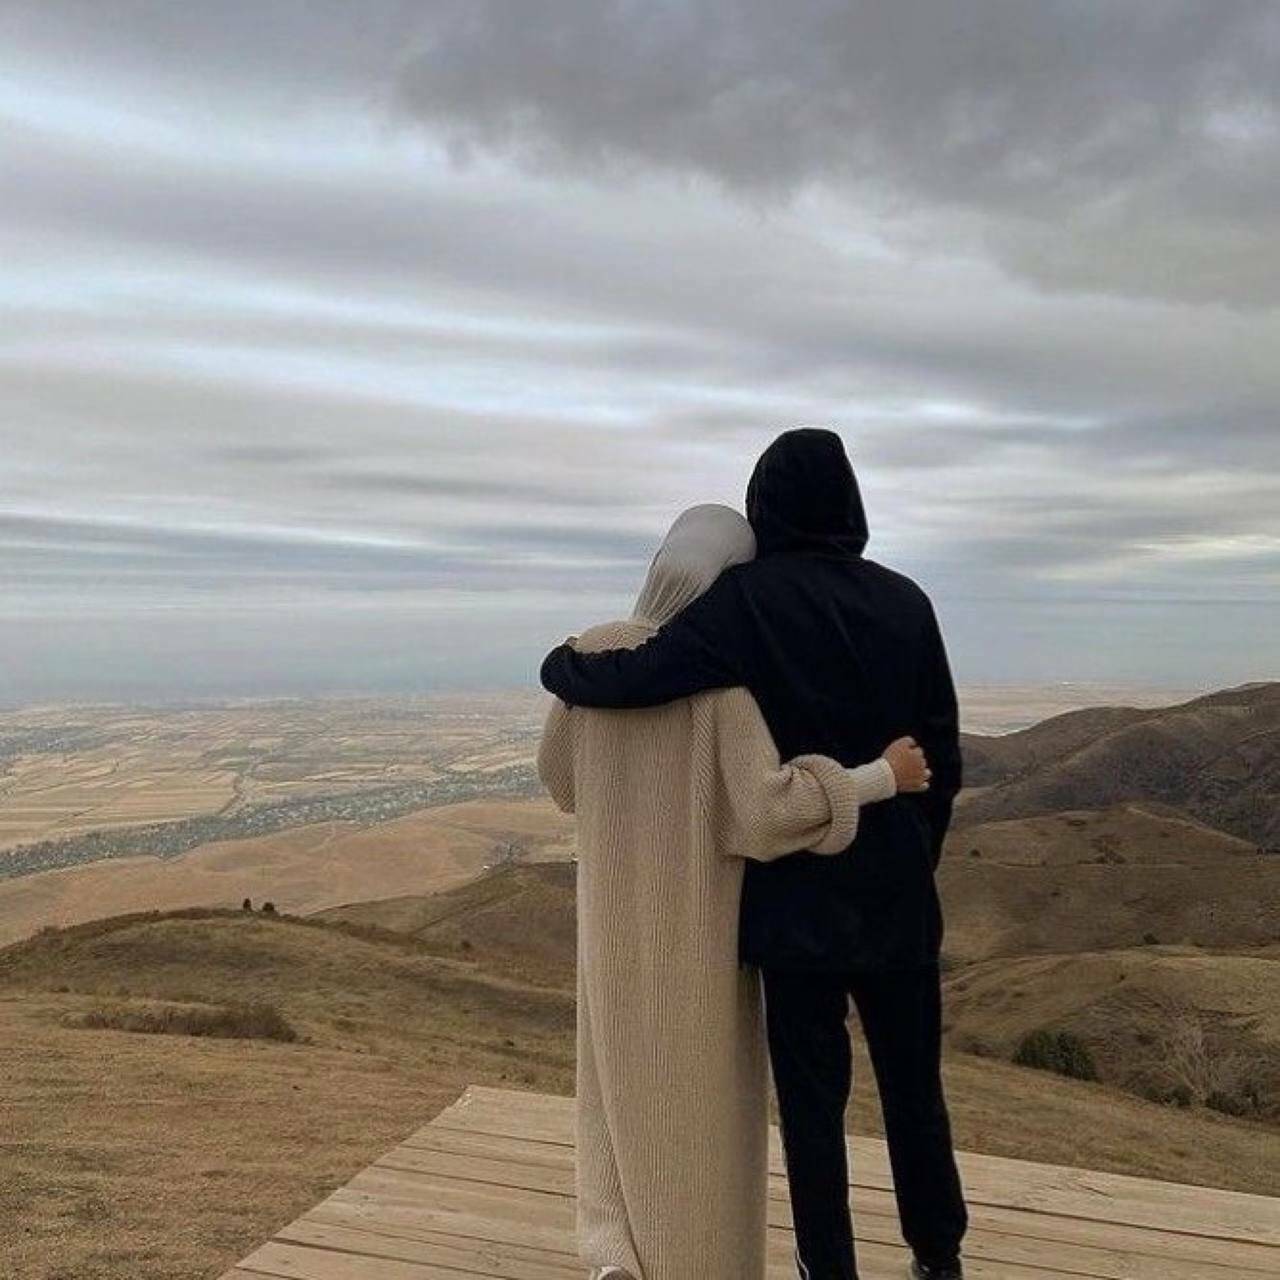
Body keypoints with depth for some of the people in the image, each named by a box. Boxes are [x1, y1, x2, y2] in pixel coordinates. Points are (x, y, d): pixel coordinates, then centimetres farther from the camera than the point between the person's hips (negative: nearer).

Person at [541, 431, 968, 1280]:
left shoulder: (747, 599, -13)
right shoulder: (905, 601, 0)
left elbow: (640, 676, -21)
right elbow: (943, 754, 4)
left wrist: (560, 666, 1)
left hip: (800, 895, -4)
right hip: (898, 891, 4)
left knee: (812, 1093, 11)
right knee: (914, 1081, 20)